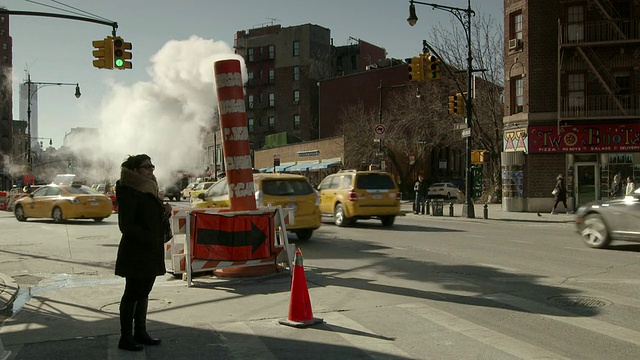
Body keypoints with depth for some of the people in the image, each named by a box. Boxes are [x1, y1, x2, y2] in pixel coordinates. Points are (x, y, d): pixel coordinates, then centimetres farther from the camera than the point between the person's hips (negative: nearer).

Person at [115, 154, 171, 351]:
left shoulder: (148, 189, 14)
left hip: (151, 254, 9)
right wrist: (150, 239, -21)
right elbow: (126, 226, -19)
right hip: (136, 254, -9)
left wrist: (165, 210, 2)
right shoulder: (129, 193, -14)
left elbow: (156, 216, 24)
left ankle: (140, 332, 24)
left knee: (143, 293, 15)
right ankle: (125, 338, 10)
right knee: (132, 294, 0)